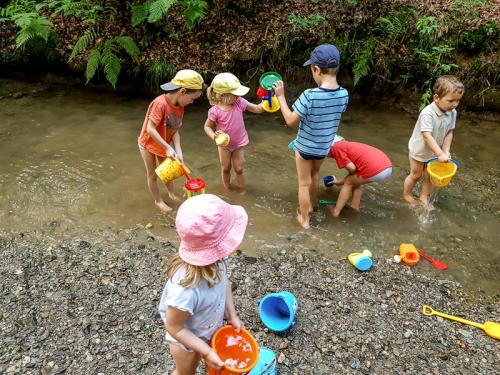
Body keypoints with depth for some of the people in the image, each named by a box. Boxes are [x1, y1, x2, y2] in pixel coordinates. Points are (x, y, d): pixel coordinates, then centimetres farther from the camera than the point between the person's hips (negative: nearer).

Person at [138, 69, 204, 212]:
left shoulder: (180, 107, -11)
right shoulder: (160, 103, -35)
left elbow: (175, 131, -10)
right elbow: (150, 129, -35)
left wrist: (178, 151, -22)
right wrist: (168, 148, -35)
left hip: (164, 145, 6)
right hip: (148, 144, -6)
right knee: (152, 174, 11)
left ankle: (172, 194, 42)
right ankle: (158, 201, 28)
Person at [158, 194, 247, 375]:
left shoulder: (213, 259, -26)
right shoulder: (186, 289, -46)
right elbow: (174, 328, -29)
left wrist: (232, 316, -3)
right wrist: (206, 352, -24)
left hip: (211, 328, 6)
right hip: (187, 340, -5)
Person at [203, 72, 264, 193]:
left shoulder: (239, 102, -16)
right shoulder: (215, 111, -23)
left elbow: (257, 109, -9)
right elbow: (207, 126, -9)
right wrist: (213, 136, -28)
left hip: (239, 143, 1)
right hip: (224, 144, -1)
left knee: (239, 169, 9)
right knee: (225, 169, 16)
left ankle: (243, 192, 28)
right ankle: (227, 190, 38)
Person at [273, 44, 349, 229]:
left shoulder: (309, 96, -30)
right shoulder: (344, 94, -13)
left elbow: (290, 121, -19)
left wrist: (281, 96, -11)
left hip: (305, 147, -5)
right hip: (324, 147, 5)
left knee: (304, 183, 14)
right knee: (314, 175, 30)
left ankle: (304, 219, 27)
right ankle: (310, 206, 51)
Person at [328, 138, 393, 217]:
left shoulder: (336, 147, 3)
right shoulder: (347, 145, 30)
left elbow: (352, 168, -5)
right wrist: (340, 182, 48)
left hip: (375, 170, -8)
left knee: (349, 183, 15)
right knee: (357, 181, 30)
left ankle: (336, 211, 17)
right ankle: (355, 206, 29)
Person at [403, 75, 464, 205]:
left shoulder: (452, 113, -12)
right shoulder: (427, 113, -33)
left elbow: (449, 132, -4)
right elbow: (427, 136, -36)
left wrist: (446, 151, -15)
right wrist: (440, 154, -37)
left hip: (434, 152, 5)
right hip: (419, 150, -5)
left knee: (429, 176, 14)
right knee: (416, 175, 13)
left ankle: (424, 197, 32)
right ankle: (406, 194, 36)